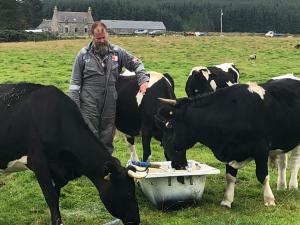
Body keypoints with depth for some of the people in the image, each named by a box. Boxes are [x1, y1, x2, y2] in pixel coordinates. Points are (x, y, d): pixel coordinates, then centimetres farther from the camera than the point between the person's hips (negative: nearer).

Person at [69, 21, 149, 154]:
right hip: (89, 104, -2)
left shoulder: (117, 52, 5)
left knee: (107, 138, 12)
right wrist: (74, 106, -5)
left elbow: (136, 64, 12)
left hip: (110, 104, 3)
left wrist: (143, 80, -4)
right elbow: (75, 82, 0)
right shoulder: (83, 55, -1)